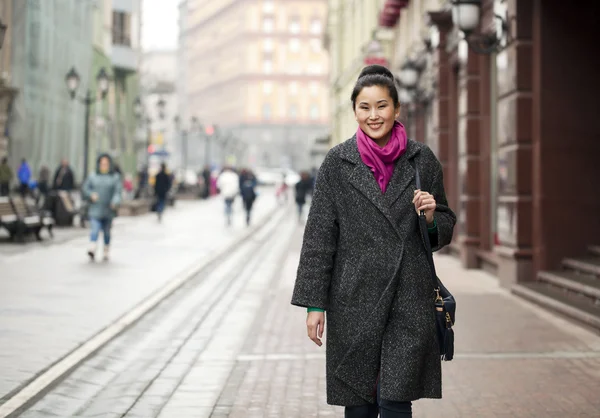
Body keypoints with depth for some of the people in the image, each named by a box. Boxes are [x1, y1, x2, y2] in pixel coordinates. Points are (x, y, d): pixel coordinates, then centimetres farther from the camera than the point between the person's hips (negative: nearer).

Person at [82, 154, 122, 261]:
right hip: (95, 210, 0)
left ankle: (106, 252, 21)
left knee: (107, 232, 10)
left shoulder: (115, 178, 5)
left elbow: (117, 192, -4)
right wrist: (91, 195, -9)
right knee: (95, 230, -15)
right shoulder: (93, 177, 9)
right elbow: (85, 188, 11)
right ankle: (92, 249, -29)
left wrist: (115, 202, -22)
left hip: (108, 211, 0)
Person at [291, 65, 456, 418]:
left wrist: (431, 216, -10)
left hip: (409, 297, 0)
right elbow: (319, 234, 0)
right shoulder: (338, 162, 0)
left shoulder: (422, 159, 4)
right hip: (354, 298, 0)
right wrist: (314, 303, -4)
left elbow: (445, 228, 14)